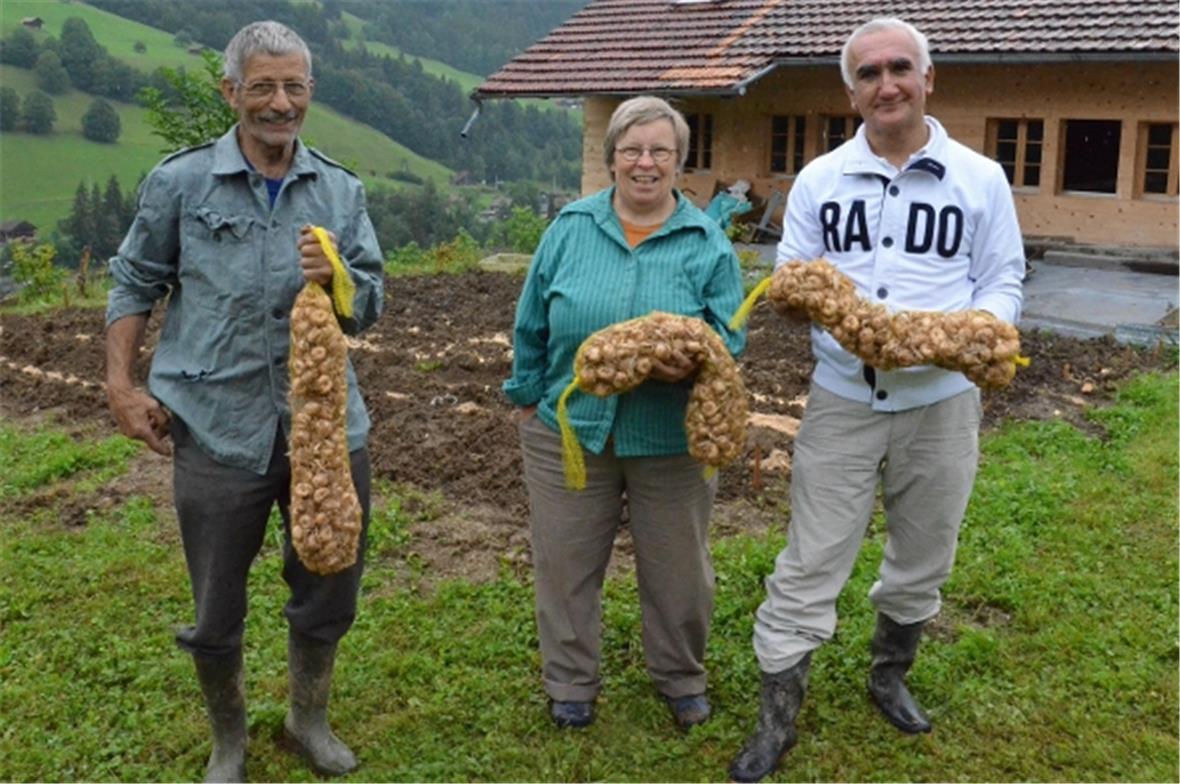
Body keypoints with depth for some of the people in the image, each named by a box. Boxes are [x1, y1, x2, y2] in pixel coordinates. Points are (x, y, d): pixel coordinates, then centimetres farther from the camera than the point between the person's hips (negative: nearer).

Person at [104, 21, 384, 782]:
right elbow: (134, 284, 7)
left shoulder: (341, 190, 4)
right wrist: (121, 384, 0)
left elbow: (371, 306, 4)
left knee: (330, 589, 16)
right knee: (216, 609, 12)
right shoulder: (180, 182, -2)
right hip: (218, 428, -2)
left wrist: (335, 278, -17)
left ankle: (309, 717, 42)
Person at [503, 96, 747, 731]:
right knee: (567, 564, 12)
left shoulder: (709, 243, -3)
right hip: (568, 427, 1)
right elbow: (532, 323, 7)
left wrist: (693, 365, -25)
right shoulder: (571, 227, 1)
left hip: (671, 436, -1)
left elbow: (728, 338, -4)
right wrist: (528, 394, 9)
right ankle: (570, 683, 33)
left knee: (676, 570, 13)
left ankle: (681, 678, 37)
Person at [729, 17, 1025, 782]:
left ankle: (890, 675, 41)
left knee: (922, 559, 17)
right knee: (810, 563, 2)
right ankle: (777, 718, 14)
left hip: (940, 403, 1)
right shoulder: (819, 179, 4)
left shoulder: (980, 178, 0)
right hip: (843, 398, 0)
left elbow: (1004, 282, 2)